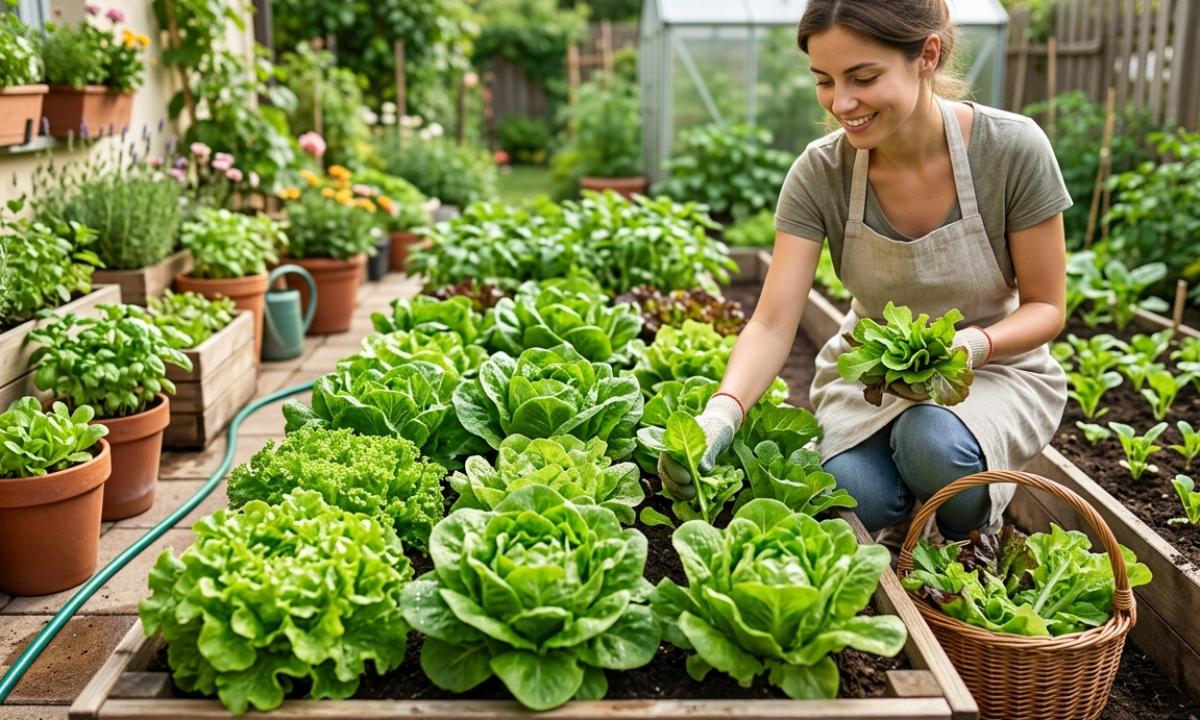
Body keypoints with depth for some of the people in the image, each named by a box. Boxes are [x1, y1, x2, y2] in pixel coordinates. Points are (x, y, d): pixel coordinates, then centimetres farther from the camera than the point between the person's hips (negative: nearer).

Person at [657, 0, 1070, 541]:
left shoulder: (1012, 150, -20)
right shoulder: (820, 173, -16)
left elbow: (1045, 307, -10)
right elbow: (772, 324, -21)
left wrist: (971, 345, -31)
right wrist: (721, 413, -40)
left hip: (996, 368, -1)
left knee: (934, 443, -34)